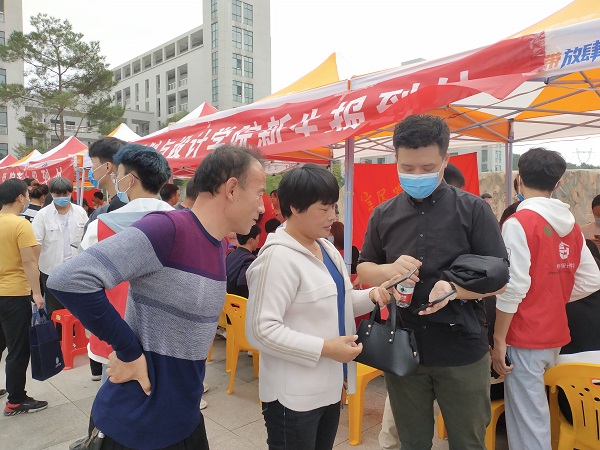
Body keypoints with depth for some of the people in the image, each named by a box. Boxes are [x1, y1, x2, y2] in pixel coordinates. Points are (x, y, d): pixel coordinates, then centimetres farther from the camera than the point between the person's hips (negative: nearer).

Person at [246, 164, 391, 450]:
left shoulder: (326, 248, 6)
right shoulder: (278, 257, -23)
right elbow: (261, 329, -27)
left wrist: (371, 296, -2)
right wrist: (324, 348, -25)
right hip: (293, 396, -8)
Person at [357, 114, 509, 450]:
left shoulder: (473, 209, -7)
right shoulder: (384, 214, 3)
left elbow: (500, 278, -6)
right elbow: (363, 270, 9)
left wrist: (454, 289, -25)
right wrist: (389, 270, -14)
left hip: (462, 351, -2)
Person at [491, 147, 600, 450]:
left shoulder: (518, 223, -16)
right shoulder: (570, 225, 6)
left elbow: (513, 287, -20)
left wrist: (499, 339, -12)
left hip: (525, 338, -7)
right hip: (556, 335, 7)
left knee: (527, 422, 4)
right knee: (535, 413, 24)